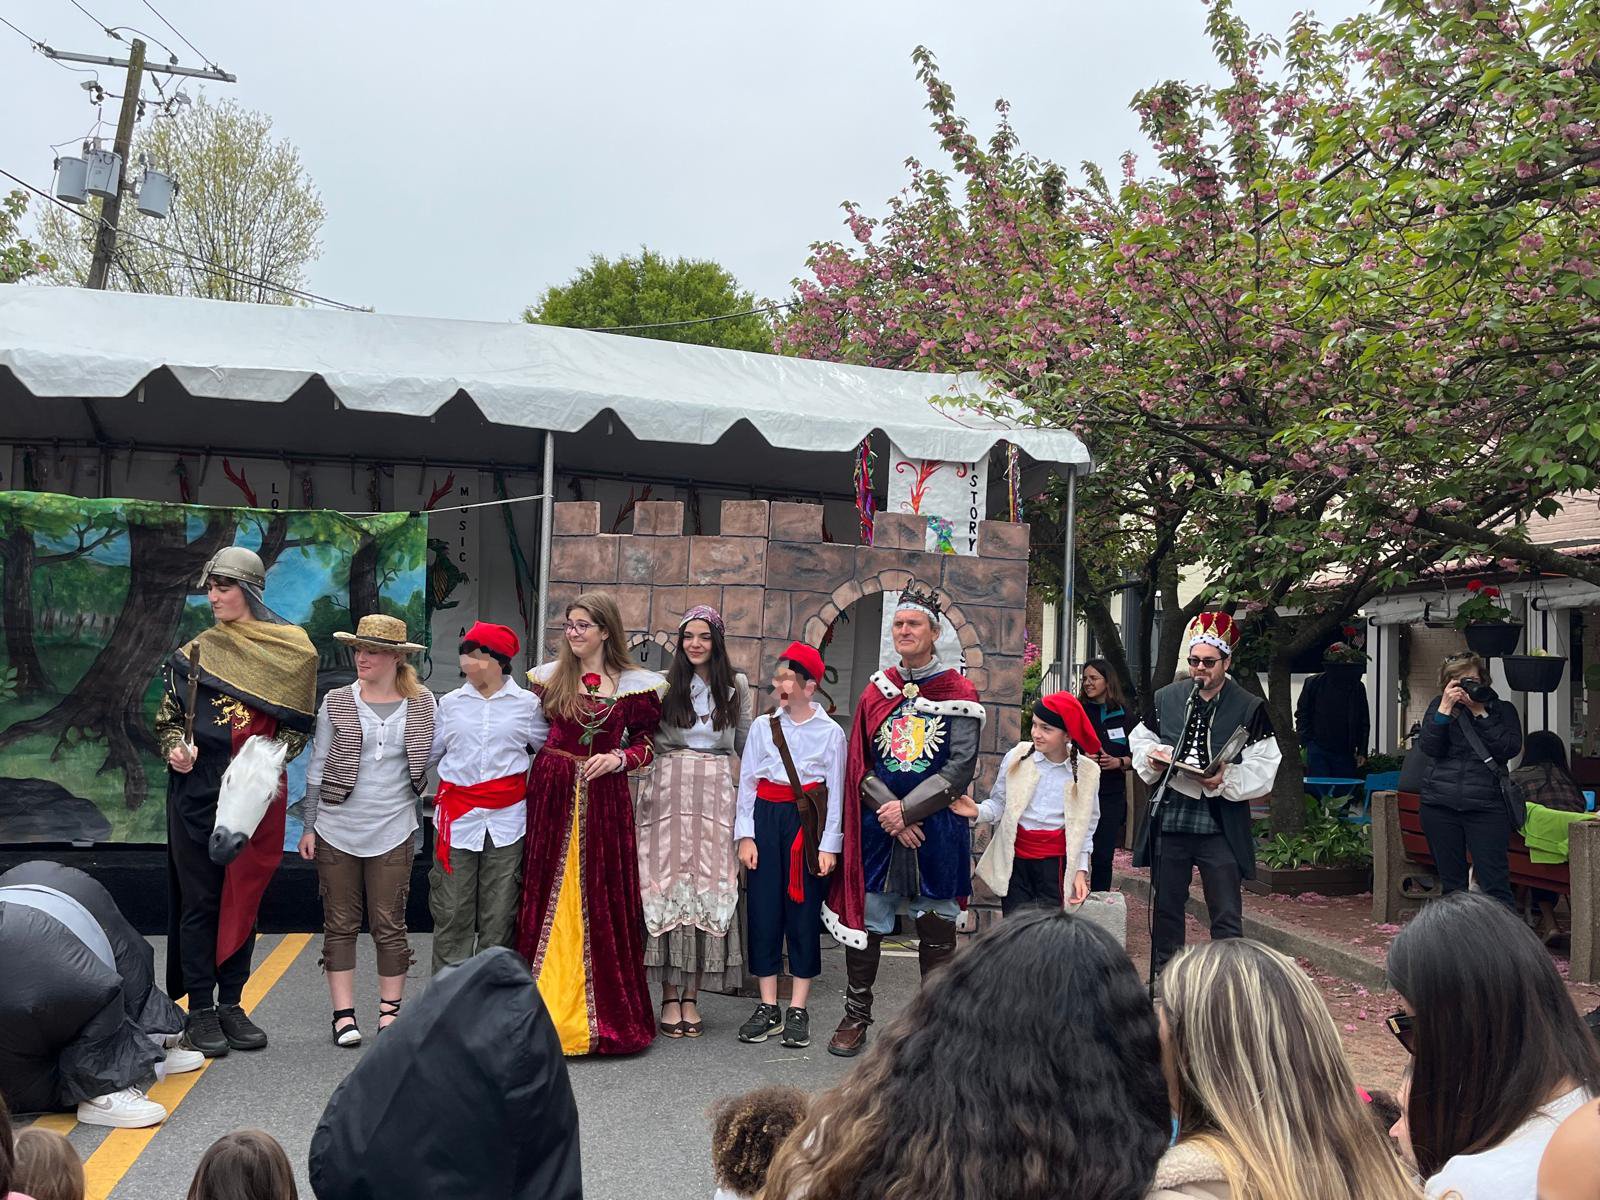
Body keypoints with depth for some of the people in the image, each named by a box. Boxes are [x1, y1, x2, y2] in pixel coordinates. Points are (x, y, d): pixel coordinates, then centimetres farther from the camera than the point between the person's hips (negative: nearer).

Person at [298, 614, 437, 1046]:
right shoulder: (336, 703, 1)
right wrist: (309, 826, 4)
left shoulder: (423, 705, 1)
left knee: (389, 925, 3)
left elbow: (436, 759, 11)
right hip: (336, 829, 1)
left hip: (393, 832, 0)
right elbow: (317, 767, 5)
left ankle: (390, 1011, 15)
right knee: (340, 924, 5)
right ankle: (344, 1014, 12)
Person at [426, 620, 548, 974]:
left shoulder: (527, 703, 3)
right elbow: (429, 752, 13)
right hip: (457, 816, 1)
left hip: (505, 819, -1)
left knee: (498, 915, 5)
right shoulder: (451, 703, 8)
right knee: (451, 913, 3)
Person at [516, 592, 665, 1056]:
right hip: (552, 797, 1)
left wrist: (618, 758, -10)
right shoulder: (550, 677, 6)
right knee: (550, 895, 4)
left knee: (602, 899, 2)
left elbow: (646, 744, 6)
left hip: (605, 800, -1)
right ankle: (547, 1005, 12)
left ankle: (603, 1012, 12)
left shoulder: (636, 684, 1)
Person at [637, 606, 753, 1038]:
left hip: (715, 793, 2)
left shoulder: (736, 685, 11)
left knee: (710, 884, 0)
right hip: (669, 789, -1)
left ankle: (692, 997, 9)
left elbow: (745, 742, 17)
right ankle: (670, 997, 5)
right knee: (669, 882, -3)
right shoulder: (664, 684, 4)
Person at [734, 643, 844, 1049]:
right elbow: (747, 782, 6)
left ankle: (798, 1010, 10)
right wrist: (745, 835, -1)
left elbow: (835, 791, 0)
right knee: (764, 908, 2)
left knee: (804, 909, 1)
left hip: (807, 821, -2)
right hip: (766, 819, 2)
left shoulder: (830, 732, 1)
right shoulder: (762, 727, 6)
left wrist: (829, 844, -5)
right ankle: (768, 1008, 12)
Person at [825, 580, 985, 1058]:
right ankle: (856, 1017, 19)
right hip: (877, 827, 3)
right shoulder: (876, 691, 8)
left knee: (935, 928, 5)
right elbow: (859, 763, 5)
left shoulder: (958, 693, -1)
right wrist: (890, 814, -9)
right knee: (863, 922, 5)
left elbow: (960, 768, -7)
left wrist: (907, 809, -14)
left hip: (936, 827, -2)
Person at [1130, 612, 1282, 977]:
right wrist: (1151, 756, -4)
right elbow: (1140, 740, 17)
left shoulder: (1249, 708, -2)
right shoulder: (1165, 698, 7)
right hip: (1169, 819, 3)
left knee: (1227, 917, 0)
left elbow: (1263, 768, -5)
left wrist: (1227, 779, -21)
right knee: (1167, 908, 15)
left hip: (1220, 825, -3)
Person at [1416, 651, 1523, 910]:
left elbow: (1510, 748, -8)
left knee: (1494, 883, -9)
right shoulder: (1438, 705, 10)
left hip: (1486, 806, -2)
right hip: (1440, 805, 2)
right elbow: (1429, 747, -3)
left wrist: (1480, 713, -10)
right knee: (1451, 883, 8)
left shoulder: (1502, 709, 8)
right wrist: (1445, 709, -12)